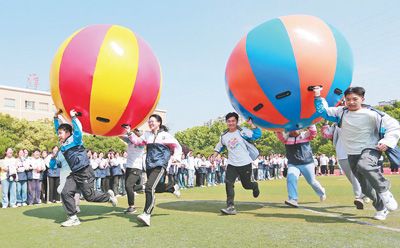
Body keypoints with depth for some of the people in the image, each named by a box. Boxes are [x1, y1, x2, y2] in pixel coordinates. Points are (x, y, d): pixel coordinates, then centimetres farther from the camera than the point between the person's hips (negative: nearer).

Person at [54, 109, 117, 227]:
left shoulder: (75, 140, -8)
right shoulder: (63, 144, 11)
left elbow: (78, 129, -27)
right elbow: (58, 128, 22)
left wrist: (73, 117, -21)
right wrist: (56, 118, 16)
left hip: (85, 173, -7)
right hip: (74, 174, 8)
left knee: (89, 196, -2)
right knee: (66, 193, -5)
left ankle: (109, 196, 23)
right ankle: (73, 218, 5)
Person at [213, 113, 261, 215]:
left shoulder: (242, 131, -7)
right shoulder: (224, 136, 6)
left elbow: (257, 135, -16)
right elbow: (219, 147, 22)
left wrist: (251, 124, -23)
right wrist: (214, 156, 11)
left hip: (245, 164, -3)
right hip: (232, 164, 3)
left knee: (246, 185, 9)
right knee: (228, 183, -14)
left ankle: (254, 186, 46)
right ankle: (230, 207, -11)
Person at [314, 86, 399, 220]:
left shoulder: (372, 114, -13)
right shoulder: (341, 112, 0)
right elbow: (323, 111, 10)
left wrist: (387, 141, -21)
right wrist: (318, 97, 0)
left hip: (370, 149, -5)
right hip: (352, 154, 5)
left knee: (364, 165, -39)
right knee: (366, 187, 9)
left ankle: (384, 191, -16)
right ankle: (381, 208, 32)